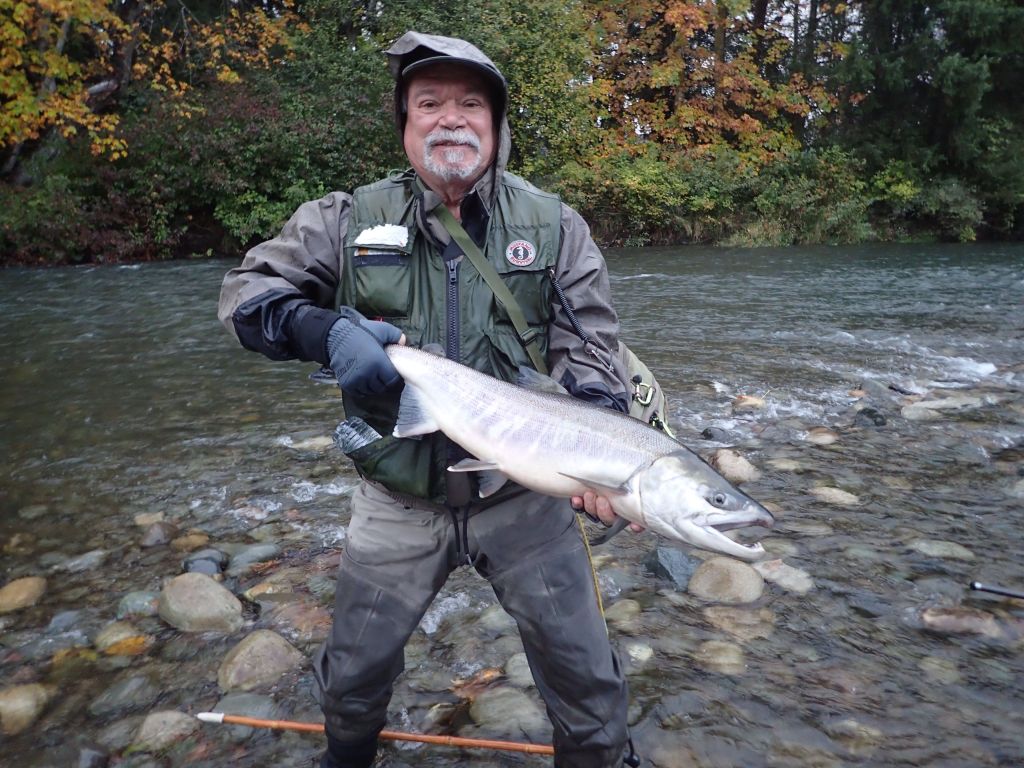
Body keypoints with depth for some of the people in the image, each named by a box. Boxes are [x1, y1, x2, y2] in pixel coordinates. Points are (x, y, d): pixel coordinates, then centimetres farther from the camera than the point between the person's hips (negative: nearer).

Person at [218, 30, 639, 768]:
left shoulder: (555, 225, -1)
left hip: (525, 498, 0)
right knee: (353, 676, 18)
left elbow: (590, 345, -5)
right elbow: (248, 291, 0)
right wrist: (327, 332, -21)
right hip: (398, 502, 1)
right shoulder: (351, 220, -1)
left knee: (588, 684, 8)